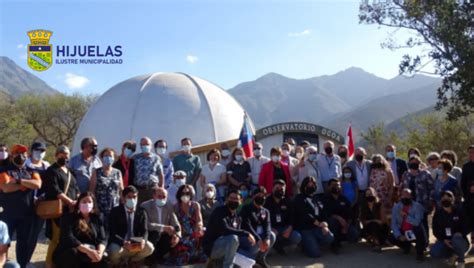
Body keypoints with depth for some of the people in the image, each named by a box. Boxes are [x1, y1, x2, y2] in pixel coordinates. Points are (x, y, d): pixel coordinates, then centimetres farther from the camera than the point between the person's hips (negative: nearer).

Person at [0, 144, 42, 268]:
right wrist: (27, 184, -11)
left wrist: (19, 181, -17)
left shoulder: (31, 171, 9)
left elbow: (37, 184, -11)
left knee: (24, 242, 12)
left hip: (26, 213, 3)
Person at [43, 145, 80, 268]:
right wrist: (70, 202, -20)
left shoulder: (70, 171, 20)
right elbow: (55, 191, -16)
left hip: (71, 209, 7)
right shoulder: (52, 171, -4)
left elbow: (76, 189, 19)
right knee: (57, 238, -7)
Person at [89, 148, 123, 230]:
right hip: (100, 209, -2)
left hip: (115, 209, 2)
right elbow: (91, 191, 1)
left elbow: (121, 190, 10)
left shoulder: (118, 173, 9)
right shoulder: (96, 173, 3)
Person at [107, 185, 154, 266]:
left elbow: (144, 231, -5)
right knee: (115, 251, -35)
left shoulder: (141, 212, 1)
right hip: (119, 244, -2)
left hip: (135, 244, 3)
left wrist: (143, 241, -30)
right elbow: (112, 233, -15)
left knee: (149, 248, -24)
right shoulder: (115, 211, -8)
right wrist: (124, 243, -34)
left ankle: (131, 262, 5)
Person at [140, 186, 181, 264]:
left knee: (174, 238, -24)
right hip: (149, 235, -4)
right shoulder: (145, 205, -11)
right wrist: (164, 227, -33)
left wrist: (177, 235, -24)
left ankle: (159, 255, 3)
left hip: (163, 235, 4)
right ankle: (152, 257, -7)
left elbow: (175, 224, -3)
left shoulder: (169, 206, 1)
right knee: (155, 234, -34)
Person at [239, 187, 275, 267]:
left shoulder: (266, 211, 8)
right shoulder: (246, 209, -9)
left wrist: (267, 238, -31)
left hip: (259, 235, 6)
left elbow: (267, 225, -9)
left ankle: (260, 258, -2)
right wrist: (258, 240, -33)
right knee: (257, 244, -35)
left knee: (272, 235, -21)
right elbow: (247, 226, -22)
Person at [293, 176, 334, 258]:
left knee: (329, 238, -23)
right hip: (304, 228, -5)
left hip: (317, 227, 6)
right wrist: (319, 223, -17)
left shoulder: (316, 199, 18)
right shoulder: (299, 198, 0)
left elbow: (323, 214, 7)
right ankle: (306, 244, 14)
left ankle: (313, 244, 5)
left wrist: (324, 224, -13)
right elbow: (304, 215, -12)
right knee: (315, 253, -18)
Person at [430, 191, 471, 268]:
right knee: (434, 252, -24)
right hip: (445, 241, 3)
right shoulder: (438, 212, 1)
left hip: (460, 241, -3)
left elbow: (467, 227, -4)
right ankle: (455, 254, 8)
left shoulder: (459, 210, -7)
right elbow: (435, 230, 1)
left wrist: (460, 234, -25)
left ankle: (460, 261, -8)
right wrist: (444, 240, -16)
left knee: (456, 239, -39)